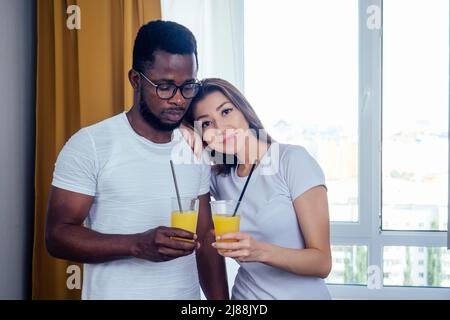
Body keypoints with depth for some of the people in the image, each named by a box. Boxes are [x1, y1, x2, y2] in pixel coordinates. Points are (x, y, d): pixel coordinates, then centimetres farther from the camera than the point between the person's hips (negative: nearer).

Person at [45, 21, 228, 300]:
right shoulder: (90, 146, -13)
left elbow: (206, 240, 6)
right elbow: (58, 235, -16)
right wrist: (138, 245, -29)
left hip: (189, 294, 5)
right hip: (114, 292, -5)